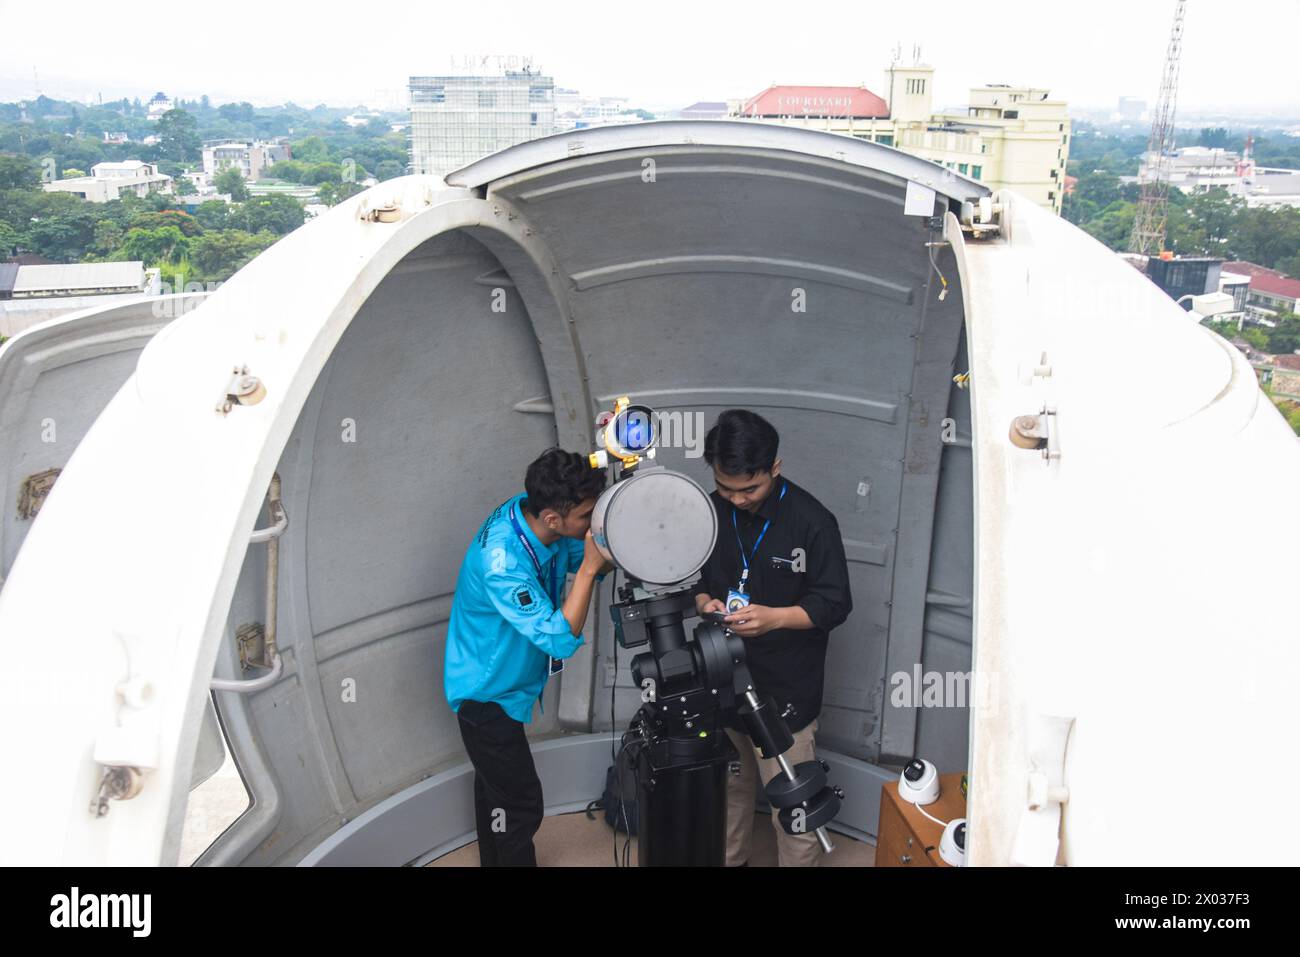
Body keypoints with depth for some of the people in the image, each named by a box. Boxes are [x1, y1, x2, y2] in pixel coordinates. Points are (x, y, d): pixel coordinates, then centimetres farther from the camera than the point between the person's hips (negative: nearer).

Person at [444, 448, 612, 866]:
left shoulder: (533, 511, -15)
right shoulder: (502, 562, -38)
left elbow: (586, 561, 1)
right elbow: (560, 639, -36)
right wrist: (590, 566, -36)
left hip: (499, 682, 9)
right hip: (487, 691, -9)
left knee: (495, 783, 26)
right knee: (520, 803, 1)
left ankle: (494, 858, 45)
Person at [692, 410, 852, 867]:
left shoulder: (812, 520, -16)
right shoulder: (711, 512, -2)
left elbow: (835, 604, -12)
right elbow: (693, 578, 11)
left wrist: (773, 617, -26)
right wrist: (704, 602, -12)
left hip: (786, 691, -5)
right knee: (729, 787, 22)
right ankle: (728, 858, 44)